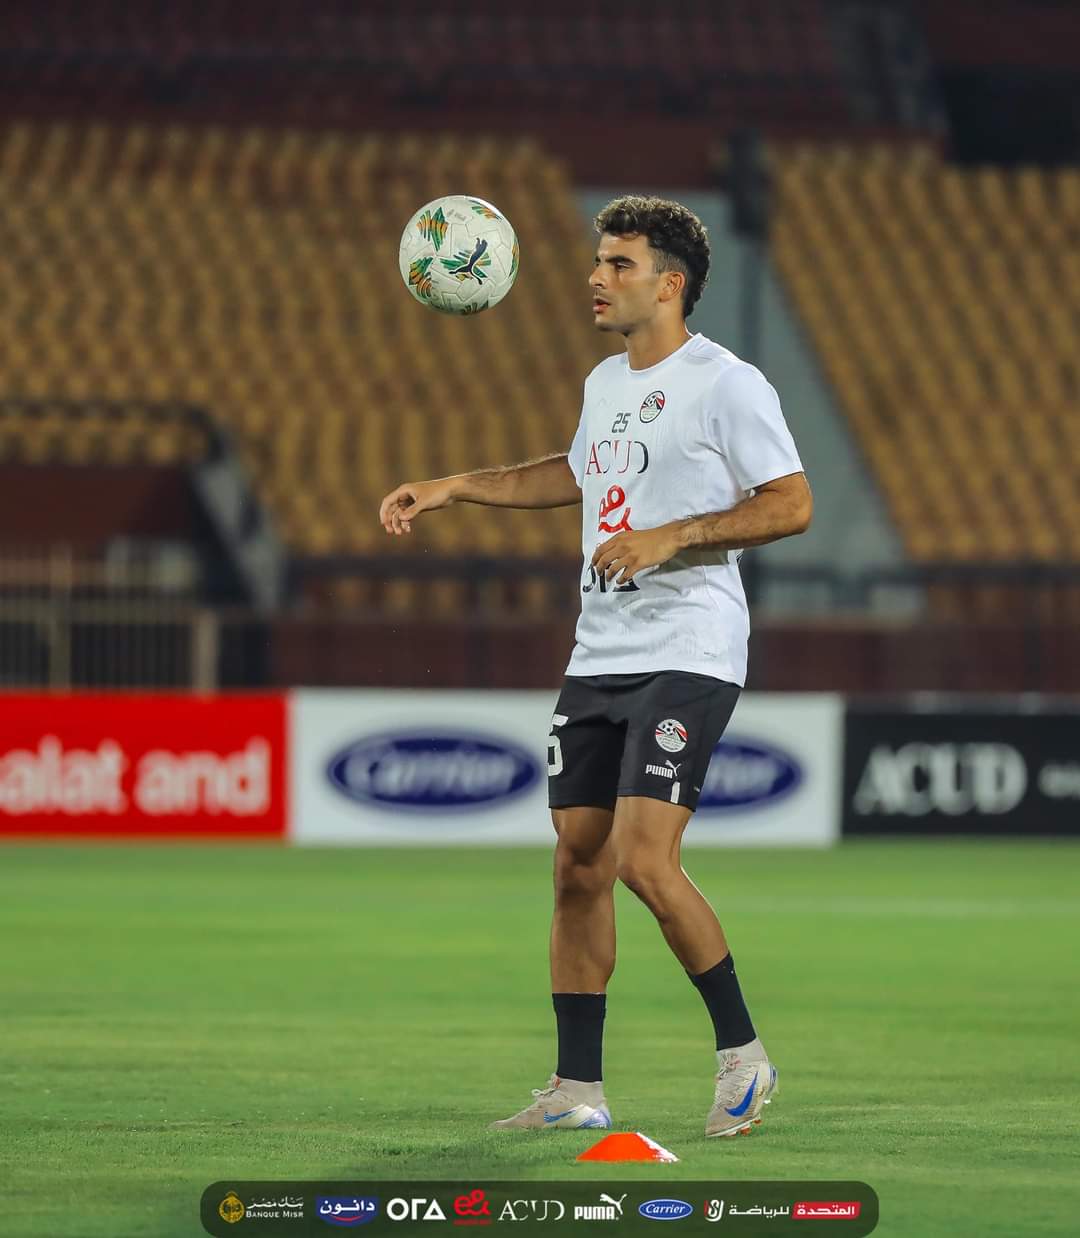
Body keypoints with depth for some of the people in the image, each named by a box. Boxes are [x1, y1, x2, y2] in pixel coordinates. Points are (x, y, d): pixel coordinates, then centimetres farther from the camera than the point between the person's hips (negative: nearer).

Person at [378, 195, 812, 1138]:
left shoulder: (724, 384, -9)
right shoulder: (606, 383, 15)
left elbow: (791, 503, -12)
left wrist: (669, 538, -19)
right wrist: (452, 488, 29)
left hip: (688, 655, -8)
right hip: (598, 659, 8)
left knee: (645, 860, -17)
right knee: (579, 865, 4)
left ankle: (743, 1053, -1)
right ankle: (577, 1089, 10)